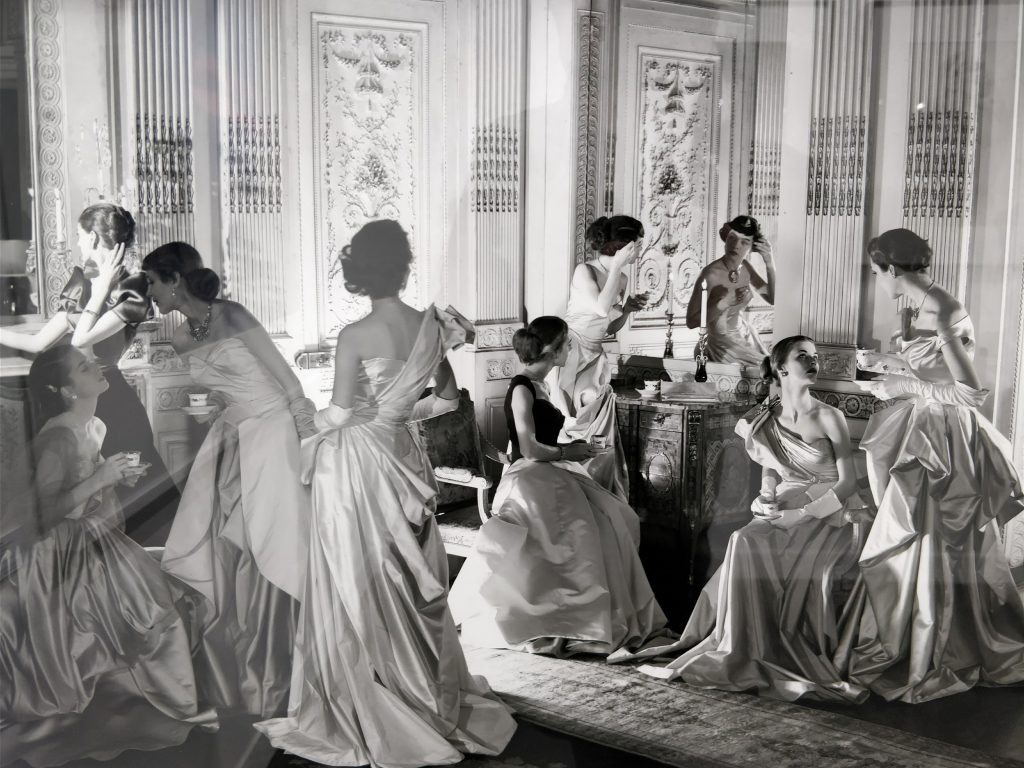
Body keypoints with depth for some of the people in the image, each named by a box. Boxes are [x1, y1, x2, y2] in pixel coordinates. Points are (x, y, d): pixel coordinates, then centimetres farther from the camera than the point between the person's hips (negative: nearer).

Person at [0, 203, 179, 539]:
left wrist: (100, 290, -15)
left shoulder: (131, 291, -12)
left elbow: (80, 339, -20)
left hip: (106, 398, -6)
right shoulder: (82, 279, 6)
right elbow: (40, 342, 7)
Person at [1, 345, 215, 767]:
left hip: (97, 548, 9)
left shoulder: (93, 426, 4)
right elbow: (48, 512, -27)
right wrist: (101, 478, -29)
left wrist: (119, 477, 7)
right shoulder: (58, 437, -24)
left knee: (156, 613, 14)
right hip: (65, 560, -9)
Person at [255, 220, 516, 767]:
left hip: (356, 467, -5)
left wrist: (314, 420, 8)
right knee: (411, 585, 17)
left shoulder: (355, 336, -16)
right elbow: (447, 398, 9)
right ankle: (428, 696, 30)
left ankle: (371, 717, 16)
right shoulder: (429, 326, -1)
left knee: (359, 589, 5)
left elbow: (339, 415, -13)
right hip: (402, 459, 5)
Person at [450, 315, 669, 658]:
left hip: (550, 476, 9)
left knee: (617, 518, -4)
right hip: (529, 480, -9)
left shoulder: (538, 386, 16)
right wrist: (568, 452, -5)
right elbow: (529, 449, -18)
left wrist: (573, 448, 8)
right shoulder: (521, 388, -12)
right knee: (586, 527, -20)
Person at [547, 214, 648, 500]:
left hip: (595, 358, 7)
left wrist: (628, 309, -2)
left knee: (600, 438, 3)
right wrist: (617, 266, -23)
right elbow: (602, 308, -29)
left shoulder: (622, 278, 8)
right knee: (572, 434, -3)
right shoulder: (585, 271, -13)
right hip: (570, 356, -7)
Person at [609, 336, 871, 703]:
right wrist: (768, 496, -7)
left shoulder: (829, 418, -3)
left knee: (796, 563, -31)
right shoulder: (765, 421, 7)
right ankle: (750, 650, -21)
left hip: (827, 515, -3)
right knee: (745, 544, -25)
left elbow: (847, 481, -6)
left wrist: (803, 513, -17)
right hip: (783, 514, 3)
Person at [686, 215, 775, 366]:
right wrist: (725, 302, -33)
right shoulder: (711, 274, -24)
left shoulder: (744, 267, -3)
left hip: (744, 336, 7)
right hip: (721, 343, -7)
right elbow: (691, 322, -23)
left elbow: (773, 298, -2)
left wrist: (770, 263, -13)